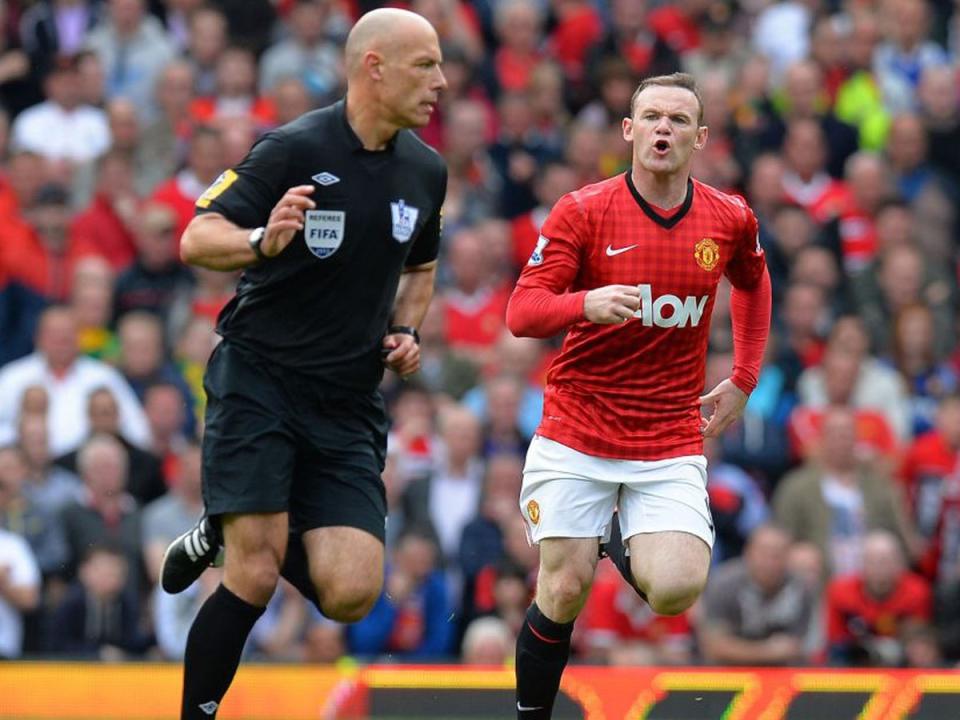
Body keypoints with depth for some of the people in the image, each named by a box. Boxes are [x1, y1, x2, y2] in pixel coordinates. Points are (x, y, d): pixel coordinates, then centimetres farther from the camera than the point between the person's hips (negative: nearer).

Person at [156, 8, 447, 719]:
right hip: (259, 378, -5)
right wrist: (262, 241, -32)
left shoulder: (426, 170, 8)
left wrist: (405, 330, 7)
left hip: (349, 405, 5)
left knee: (351, 594, -8)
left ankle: (222, 535, 20)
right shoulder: (294, 148, -10)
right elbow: (196, 239, -12)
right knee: (253, 580, -16)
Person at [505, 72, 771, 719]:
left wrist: (743, 380, 17)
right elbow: (521, 313, -12)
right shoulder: (582, 212, -7)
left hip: (672, 442, 1)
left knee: (676, 591, -16)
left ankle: (630, 555, 20)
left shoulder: (730, 220, 1)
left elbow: (753, 282, 24)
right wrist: (586, 304, -32)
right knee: (564, 593, -6)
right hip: (575, 437, -1)